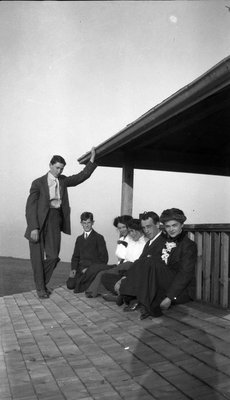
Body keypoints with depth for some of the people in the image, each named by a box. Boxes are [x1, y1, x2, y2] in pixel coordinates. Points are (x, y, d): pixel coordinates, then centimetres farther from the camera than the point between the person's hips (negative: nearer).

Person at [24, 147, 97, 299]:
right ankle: (40, 287, 18)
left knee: (53, 256, 0)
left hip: (55, 220, 4)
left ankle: (43, 283, 23)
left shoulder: (63, 180, 12)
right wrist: (34, 228, -16)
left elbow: (82, 176, 12)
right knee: (38, 256, 3)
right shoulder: (38, 183, -3)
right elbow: (30, 206, -8)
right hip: (39, 221, -4)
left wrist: (92, 160, 2)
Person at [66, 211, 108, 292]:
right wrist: (73, 269, -2)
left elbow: (104, 258, -5)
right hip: (81, 268, 5)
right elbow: (75, 256, 18)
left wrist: (89, 268, -14)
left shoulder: (99, 238, 0)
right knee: (70, 284, -16)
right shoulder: (79, 239, 18)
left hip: (94, 268, -5)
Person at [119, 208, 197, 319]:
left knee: (153, 262, -27)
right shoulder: (163, 241, 14)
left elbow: (185, 274, -15)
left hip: (182, 290, -6)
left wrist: (169, 297, -23)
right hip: (163, 284, 6)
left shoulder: (189, 245, -6)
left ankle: (145, 305, -27)